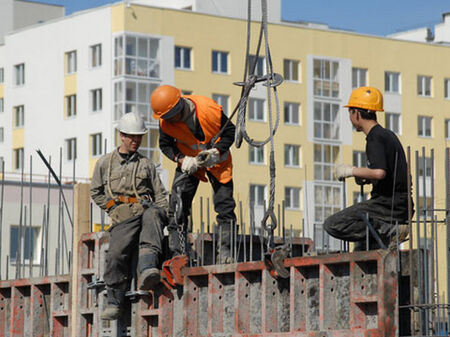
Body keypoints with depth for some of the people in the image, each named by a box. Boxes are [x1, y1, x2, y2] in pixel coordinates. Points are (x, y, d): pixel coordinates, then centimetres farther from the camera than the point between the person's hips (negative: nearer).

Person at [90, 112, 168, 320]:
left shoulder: (146, 164, 23)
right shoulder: (105, 163, 19)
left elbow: (160, 194, 22)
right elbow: (96, 193, 23)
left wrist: (162, 213, 3)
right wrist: (114, 207, 7)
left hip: (146, 208, 0)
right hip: (123, 218, 0)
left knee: (152, 215, -39)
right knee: (117, 254, -26)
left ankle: (147, 269, -57)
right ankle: (114, 302, -14)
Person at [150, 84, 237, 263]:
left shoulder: (209, 109, -28)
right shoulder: (166, 122, -19)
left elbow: (230, 131, -13)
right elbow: (165, 145, -3)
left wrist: (216, 152, -26)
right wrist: (181, 160, -20)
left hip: (216, 159, -2)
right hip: (188, 160, 2)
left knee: (225, 205, -5)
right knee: (177, 207, -9)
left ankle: (225, 252, 4)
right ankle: (177, 254, -5)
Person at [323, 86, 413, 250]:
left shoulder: (375, 138, -13)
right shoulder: (388, 135, 17)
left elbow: (379, 172, -28)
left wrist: (350, 171, -13)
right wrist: (365, 177, 18)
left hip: (387, 204, -10)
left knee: (332, 225, -15)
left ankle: (386, 231, -19)